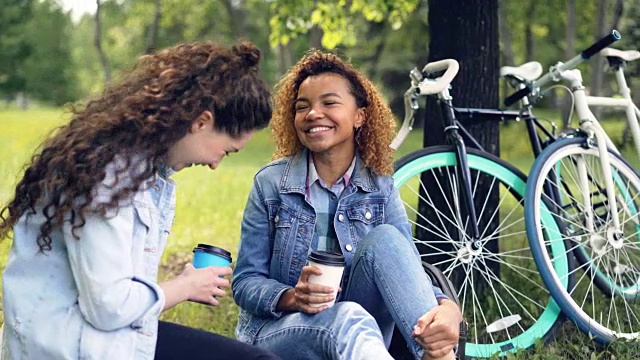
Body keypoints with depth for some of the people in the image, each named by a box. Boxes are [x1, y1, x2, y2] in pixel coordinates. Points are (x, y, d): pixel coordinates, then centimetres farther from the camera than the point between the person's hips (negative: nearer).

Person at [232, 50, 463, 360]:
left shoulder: (380, 189, 1)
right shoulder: (271, 183, -5)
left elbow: (409, 274, -9)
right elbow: (245, 283, -5)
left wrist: (447, 308, -33)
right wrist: (293, 297, -28)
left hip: (357, 333, 3)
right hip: (278, 327, -2)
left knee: (384, 239, -25)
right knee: (349, 318, -37)